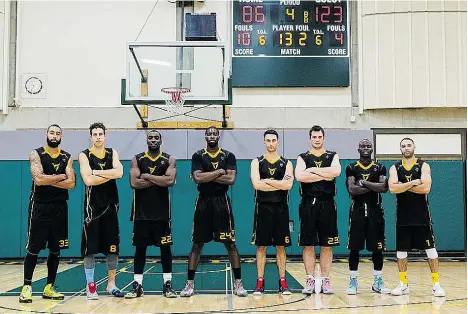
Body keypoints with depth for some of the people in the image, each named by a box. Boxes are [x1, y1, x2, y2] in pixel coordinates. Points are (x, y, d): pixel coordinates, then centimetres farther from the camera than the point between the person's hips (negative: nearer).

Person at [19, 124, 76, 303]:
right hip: (40, 207, -4)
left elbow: (71, 184, -6)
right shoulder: (36, 154, -4)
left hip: (60, 208, 4)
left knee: (55, 250, 7)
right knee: (33, 249, -2)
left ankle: (49, 288, 16)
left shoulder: (67, 157, 6)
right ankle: (27, 287, 9)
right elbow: (38, 180, -19)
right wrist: (60, 177, -9)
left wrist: (49, 180, -13)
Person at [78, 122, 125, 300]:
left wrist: (97, 172, -14)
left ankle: (111, 284, 18)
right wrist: (110, 174, -11)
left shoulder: (112, 153, 7)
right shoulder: (84, 155, -3)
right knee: (90, 248, -2)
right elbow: (88, 180, -18)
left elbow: (119, 173, -12)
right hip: (93, 206, -3)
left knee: (113, 247, 7)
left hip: (110, 205, 3)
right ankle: (90, 286, 6)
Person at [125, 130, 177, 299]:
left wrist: (147, 176, -12)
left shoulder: (169, 160, 2)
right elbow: (134, 183, -11)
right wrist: (158, 180, -12)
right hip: (141, 212, 1)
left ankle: (167, 285, 11)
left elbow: (170, 181, -15)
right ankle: (137, 286, 13)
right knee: (140, 248, 5)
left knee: (165, 248, 3)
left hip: (162, 211, 0)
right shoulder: (137, 159, 4)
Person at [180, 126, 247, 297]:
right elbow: (197, 178, -14)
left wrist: (207, 176, -12)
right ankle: (190, 283, 11)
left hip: (222, 202, 0)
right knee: (197, 244, 4)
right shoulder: (198, 156, 2)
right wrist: (219, 172, -12)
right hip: (203, 202, 0)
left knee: (231, 244, 1)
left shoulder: (228, 156, 2)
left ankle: (238, 283, 9)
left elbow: (231, 179, -12)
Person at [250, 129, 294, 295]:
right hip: (263, 207, -1)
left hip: (281, 208, 1)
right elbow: (256, 184, -14)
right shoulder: (257, 162, 3)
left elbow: (288, 185, -12)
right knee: (261, 246, 2)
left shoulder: (286, 163, 5)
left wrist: (267, 181, -12)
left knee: (281, 246, 6)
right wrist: (279, 185, -11)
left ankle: (282, 282, 14)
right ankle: (260, 282, 9)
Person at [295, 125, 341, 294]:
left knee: (326, 245, 4)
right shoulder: (303, 158, 7)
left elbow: (336, 172, -14)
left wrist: (313, 170, -11)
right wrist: (324, 176, -12)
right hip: (308, 204, 0)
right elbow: (299, 176, -14)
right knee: (308, 245, 1)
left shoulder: (332, 156, 9)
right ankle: (310, 280, 9)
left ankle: (325, 280, 11)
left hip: (327, 204, 0)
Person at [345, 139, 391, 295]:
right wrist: (373, 187, -11)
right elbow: (352, 190, -11)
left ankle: (378, 281, 16)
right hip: (358, 210, -1)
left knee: (377, 248, 4)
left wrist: (364, 183, -13)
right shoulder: (351, 168, 3)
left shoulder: (380, 168, 6)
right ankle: (353, 282, 9)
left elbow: (384, 187, -10)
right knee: (354, 248, 0)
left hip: (375, 211, 1)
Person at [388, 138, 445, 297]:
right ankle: (403, 284, 19)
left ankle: (436, 284, 9)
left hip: (422, 215, -2)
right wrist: (413, 183, -16)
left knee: (430, 248, 0)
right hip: (403, 216, 2)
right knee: (401, 250, 7)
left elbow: (425, 188, -18)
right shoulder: (395, 168, 3)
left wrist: (403, 186, -13)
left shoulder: (423, 166, -2)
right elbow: (392, 188, -14)